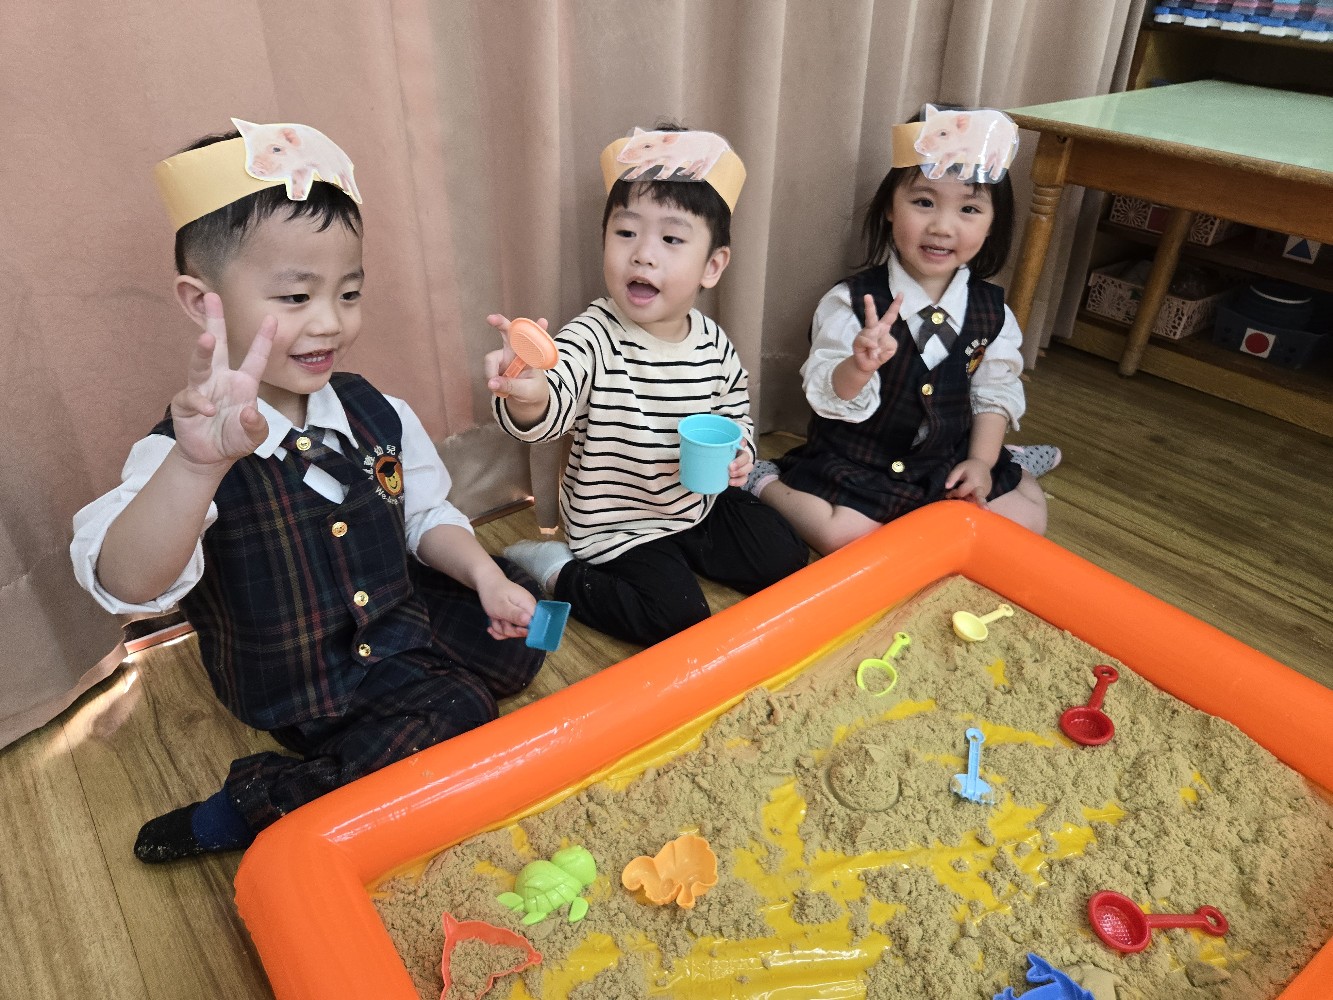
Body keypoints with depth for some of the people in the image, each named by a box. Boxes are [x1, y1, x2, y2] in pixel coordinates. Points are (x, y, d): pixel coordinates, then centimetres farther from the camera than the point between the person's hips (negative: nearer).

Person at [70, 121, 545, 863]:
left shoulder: (377, 414, -4)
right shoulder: (186, 452, -23)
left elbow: (427, 514, 9)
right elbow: (127, 587, -41)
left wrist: (481, 572, -10)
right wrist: (200, 466, -59)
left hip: (402, 619, 7)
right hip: (305, 687, -7)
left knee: (518, 632, -1)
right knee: (457, 719, -20)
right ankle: (234, 819, -4)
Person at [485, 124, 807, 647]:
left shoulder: (714, 344, -6)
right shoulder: (593, 338, -23)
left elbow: (737, 417, 11)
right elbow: (549, 410, -41)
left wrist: (739, 452, -12)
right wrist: (529, 395, -66)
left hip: (701, 504, 6)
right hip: (619, 524, -6)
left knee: (786, 560, 7)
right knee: (678, 617, -19)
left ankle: (685, 549, 25)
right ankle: (558, 572, 1)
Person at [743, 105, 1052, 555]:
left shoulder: (992, 311, -3)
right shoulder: (852, 300, -17)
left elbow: (995, 392, 7)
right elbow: (828, 395, -21)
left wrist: (981, 460, -3)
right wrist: (859, 366, -41)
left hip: (949, 461, 5)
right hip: (856, 462, -4)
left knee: (1029, 514, -2)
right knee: (841, 535, -23)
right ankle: (764, 484, 3)